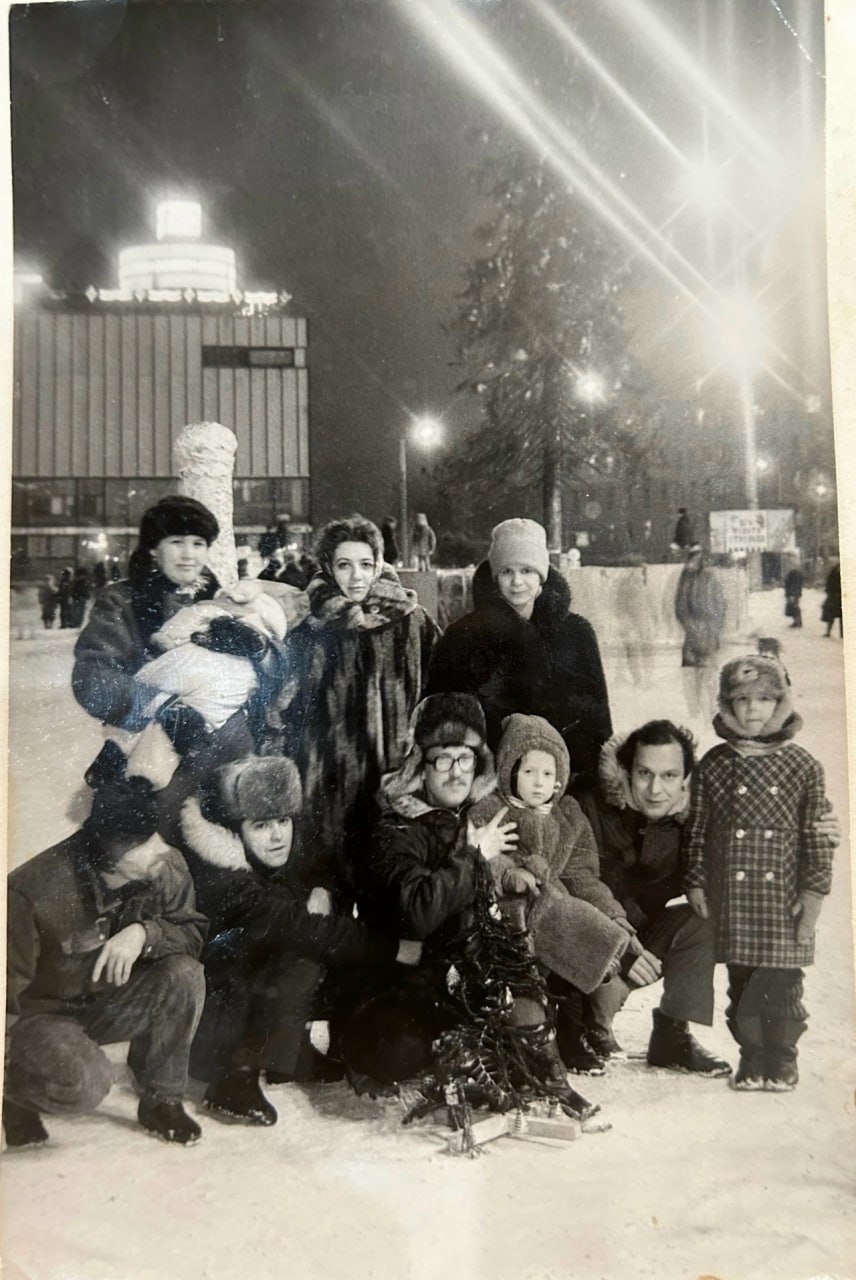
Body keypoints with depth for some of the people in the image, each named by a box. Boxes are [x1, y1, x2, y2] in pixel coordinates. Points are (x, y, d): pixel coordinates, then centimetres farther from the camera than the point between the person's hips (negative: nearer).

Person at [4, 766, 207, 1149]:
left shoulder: (168, 870, -18)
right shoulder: (33, 891, -29)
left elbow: (194, 934, -9)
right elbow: (8, 987, -19)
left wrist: (144, 933, -29)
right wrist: (10, 1055, -29)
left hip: (108, 1003, 5)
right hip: (42, 1012, -4)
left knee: (185, 976, -24)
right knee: (83, 1082, -33)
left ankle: (162, 1100, -3)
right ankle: (16, 1089, 4)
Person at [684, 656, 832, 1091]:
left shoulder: (802, 766, 0)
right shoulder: (713, 766, 3)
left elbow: (817, 837, 2)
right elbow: (697, 832, 6)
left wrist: (813, 893, -3)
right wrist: (696, 887, 3)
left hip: (784, 898, -1)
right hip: (732, 899, 1)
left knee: (783, 983, 3)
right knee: (742, 983, 8)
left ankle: (781, 1061, 21)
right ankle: (752, 1059, 24)